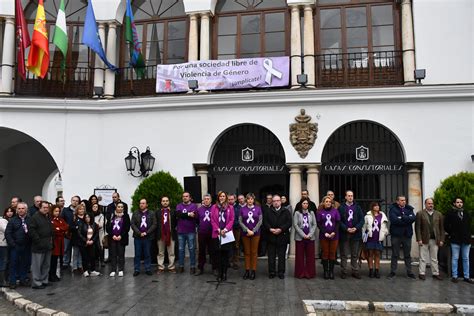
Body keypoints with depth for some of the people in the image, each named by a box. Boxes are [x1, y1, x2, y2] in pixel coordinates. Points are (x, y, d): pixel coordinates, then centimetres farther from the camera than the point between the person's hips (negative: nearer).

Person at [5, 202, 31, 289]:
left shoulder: (30, 220, 0)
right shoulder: (13, 220, 1)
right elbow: (7, 233, -2)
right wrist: (12, 244, -8)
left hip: (27, 246, 1)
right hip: (15, 246, 0)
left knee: (25, 263, 9)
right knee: (14, 264, 5)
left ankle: (23, 279, 23)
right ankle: (12, 282, 15)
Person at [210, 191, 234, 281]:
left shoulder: (230, 207, 6)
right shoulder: (214, 207, 6)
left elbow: (231, 220, 2)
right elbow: (212, 220, 3)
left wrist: (225, 229, -10)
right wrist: (219, 230, -7)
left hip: (227, 233, 0)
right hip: (217, 234, 1)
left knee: (225, 253, 1)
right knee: (219, 254, 3)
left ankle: (225, 273, 8)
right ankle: (220, 272, 11)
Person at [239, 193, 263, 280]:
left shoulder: (258, 208, 1)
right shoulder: (242, 209, 1)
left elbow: (260, 221, -2)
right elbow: (240, 221, -1)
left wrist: (253, 231, -10)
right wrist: (247, 230, -11)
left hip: (255, 233, 0)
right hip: (245, 233, 1)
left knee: (254, 252, 4)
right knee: (247, 252, 6)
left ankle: (253, 271, 11)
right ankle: (247, 270, 14)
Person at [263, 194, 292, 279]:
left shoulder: (286, 212, 6)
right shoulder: (267, 212, 8)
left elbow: (289, 222, -4)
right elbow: (265, 222, -1)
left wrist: (281, 229, -15)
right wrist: (270, 229, -16)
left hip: (282, 237, 0)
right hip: (271, 237, 0)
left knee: (282, 256, 5)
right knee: (271, 256, 5)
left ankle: (281, 272, 14)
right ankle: (272, 272, 14)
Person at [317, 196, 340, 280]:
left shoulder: (335, 211, 2)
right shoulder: (320, 212, 1)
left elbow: (338, 222, 1)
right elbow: (318, 224, 0)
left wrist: (334, 232, -10)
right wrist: (325, 233, -11)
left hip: (334, 236, 1)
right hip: (323, 236, 0)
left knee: (332, 253, 5)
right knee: (325, 253, 4)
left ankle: (331, 271, 14)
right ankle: (325, 271, 11)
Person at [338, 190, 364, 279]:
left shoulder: (357, 207, 7)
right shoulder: (341, 207, -1)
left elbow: (362, 219, 3)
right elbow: (339, 221, -4)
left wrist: (356, 228, -11)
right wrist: (346, 229, -14)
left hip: (355, 234, 2)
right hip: (344, 234, -2)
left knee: (355, 255, 9)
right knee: (344, 254, 4)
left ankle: (355, 271, 17)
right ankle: (343, 271, 12)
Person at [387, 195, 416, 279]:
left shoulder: (409, 209, 9)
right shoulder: (393, 209, -2)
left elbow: (413, 218, -9)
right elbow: (394, 219, -18)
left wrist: (402, 218, -15)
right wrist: (407, 220, -10)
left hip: (407, 234, 3)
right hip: (396, 234, -3)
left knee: (407, 254, 11)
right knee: (395, 254, 5)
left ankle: (409, 272, 20)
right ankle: (393, 272, 13)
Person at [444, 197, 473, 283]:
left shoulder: (466, 213, 7)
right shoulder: (451, 213, -3)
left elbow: (469, 224, 14)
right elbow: (446, 225, -1)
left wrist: (469, 234, 6)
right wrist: (451, 234, -4)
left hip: (466, 239, 4)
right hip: (455, 240, -3)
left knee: (466, 259, 9)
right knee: (455, 258, 3)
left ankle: (466, 276, 17)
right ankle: (454, 276, 10)